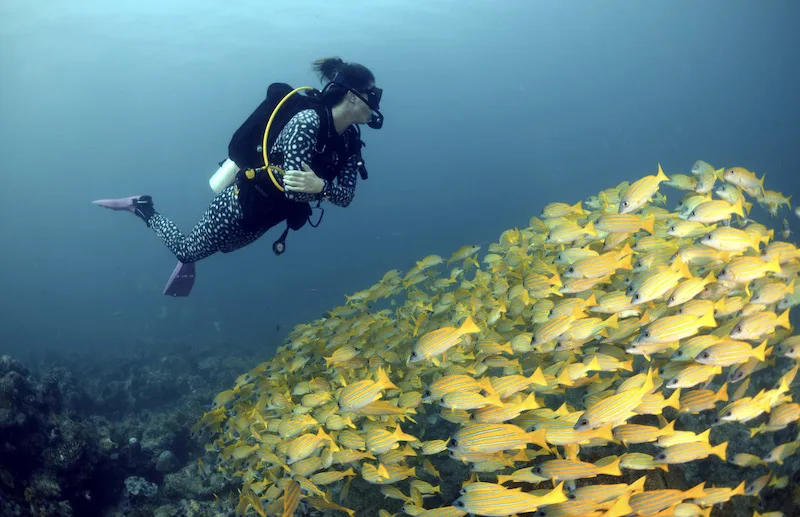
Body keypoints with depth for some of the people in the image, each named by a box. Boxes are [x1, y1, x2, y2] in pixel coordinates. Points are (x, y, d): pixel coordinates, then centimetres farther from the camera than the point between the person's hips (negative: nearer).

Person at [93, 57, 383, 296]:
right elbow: (294, 188, -38)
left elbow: (346, 197, -13)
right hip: (242, 203, -8)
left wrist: (321, 186, -29)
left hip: (263, 215, 8)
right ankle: (142, 208, 31)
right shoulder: (308, 121, -31)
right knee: (187, 250, 14)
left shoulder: (350, 139, -7)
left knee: (220, 249, 31)